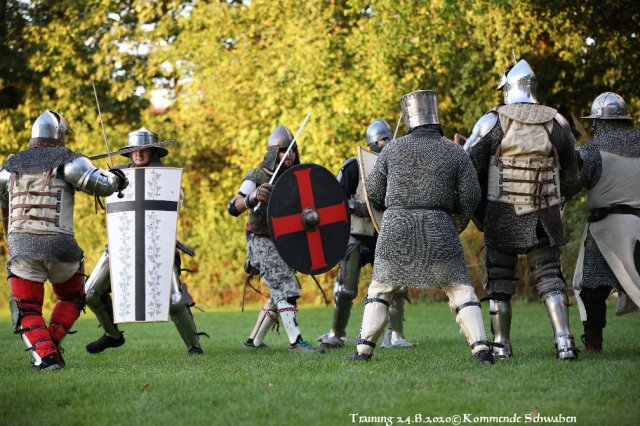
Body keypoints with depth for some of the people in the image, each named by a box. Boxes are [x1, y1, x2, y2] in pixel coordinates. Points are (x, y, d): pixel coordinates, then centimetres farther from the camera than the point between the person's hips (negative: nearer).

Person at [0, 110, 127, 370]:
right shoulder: (67, 159, 1)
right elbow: (100, 184, -10)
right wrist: (115, 179, 12)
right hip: (58, 244, -2)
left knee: (27, 310, 9)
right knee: (72, 297, 24)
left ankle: (45, 355, -10)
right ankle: (52, 344, 9)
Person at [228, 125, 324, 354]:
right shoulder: (257, 177, -11)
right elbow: (233, 207, -23)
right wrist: (252, 198, -44)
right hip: (263, 242, -8)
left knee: (279, 296, 13)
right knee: (285, 290, -18)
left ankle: (255, 340, 25)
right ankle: (296, 342, -23)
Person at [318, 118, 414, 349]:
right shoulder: (354, 166, -6)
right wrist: (357, 207, -20)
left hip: (385, 237, 4)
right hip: (357, 237, -4)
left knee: (397, 286, -7)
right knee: (346, 288, -4)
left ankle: (394, 336, -2)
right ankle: (336, 334, 13)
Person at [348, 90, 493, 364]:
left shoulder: (394, 149, 3)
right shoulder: (454, 152, 2)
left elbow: (374, 191, 8)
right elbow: (471, 195, 2)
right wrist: (459, 224, 20)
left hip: (396, 229, 1)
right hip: (437, 232, -1)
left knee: (380, 289, 17)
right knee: (461, 290, 6)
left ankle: (364, 350, 12)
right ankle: (481, 349, -8)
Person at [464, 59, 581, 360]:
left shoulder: (493, 121, -6)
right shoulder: (556, 122, 2)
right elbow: (572, 174, 12)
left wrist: (478, 210, 13)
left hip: (502, 215, -2)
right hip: (544, 217, 2)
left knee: (500, 279, 8)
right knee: (549, 278, 7)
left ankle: (501, 345, 9)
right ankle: (564, 342, -6)